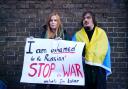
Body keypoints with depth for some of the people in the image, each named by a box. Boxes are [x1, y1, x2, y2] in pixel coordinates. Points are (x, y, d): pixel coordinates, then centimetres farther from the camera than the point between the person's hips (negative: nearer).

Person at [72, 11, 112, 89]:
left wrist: (106, 69, 1)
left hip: (98, 69, 0)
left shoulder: (101, 33, 8)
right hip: (83, 69, 0)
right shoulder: (78, 35, 9)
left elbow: (105, 51, 6)